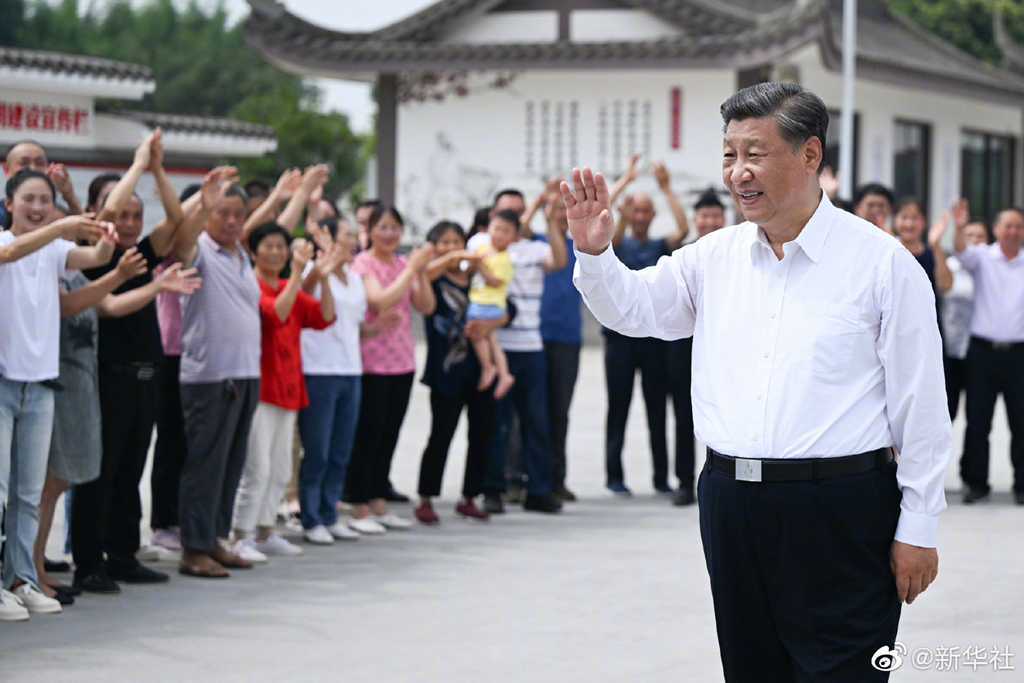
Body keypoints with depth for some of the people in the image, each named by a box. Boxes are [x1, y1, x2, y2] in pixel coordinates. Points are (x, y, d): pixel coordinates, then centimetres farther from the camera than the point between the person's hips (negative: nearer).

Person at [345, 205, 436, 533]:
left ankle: (378, 503, 19)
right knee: (367, 435, -2)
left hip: (402, 360, 6)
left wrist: (421, 271, -9)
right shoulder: (362, 263, -8)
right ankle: (359, 509, 4)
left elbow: (426, 306, 4)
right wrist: (411, 270, -17)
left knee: (389, 435, 11)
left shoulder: (404, 263, 11)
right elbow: (380, 300, -22)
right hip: (372, 361, -6)